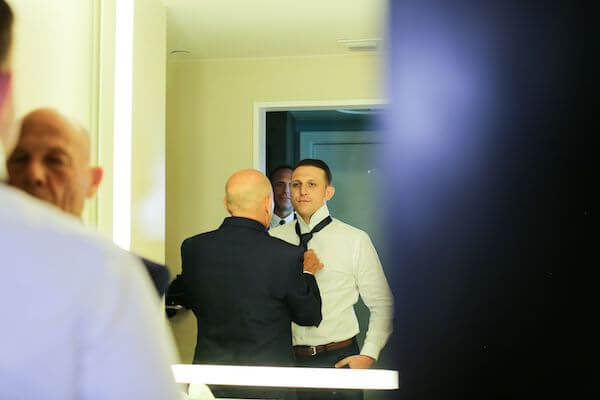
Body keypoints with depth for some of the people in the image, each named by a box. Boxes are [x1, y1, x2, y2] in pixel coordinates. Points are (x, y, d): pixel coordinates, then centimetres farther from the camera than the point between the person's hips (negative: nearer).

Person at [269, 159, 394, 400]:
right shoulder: (273, 239, 2)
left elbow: (382, 305, 0)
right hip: (285, 360, 2)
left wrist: (368, 355, -7)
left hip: (339, 361, -2)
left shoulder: (355, 240, -4)